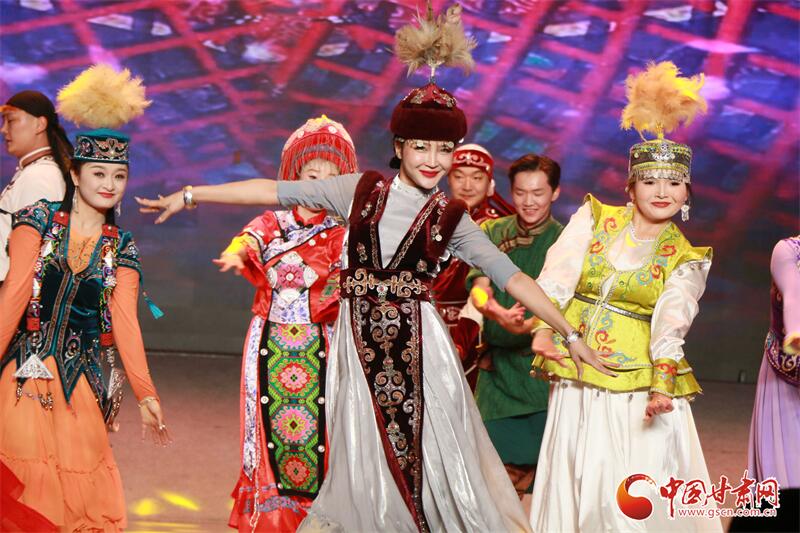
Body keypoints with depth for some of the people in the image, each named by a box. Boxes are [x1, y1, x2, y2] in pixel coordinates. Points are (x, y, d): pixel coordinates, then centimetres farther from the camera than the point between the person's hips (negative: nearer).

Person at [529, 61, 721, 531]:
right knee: (578, 481, 5)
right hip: (575, 376, 2)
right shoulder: (595, 220, 5)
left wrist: (663, 381, -27)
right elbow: (557, 276, -4)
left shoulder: (684, 259, 2)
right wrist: (543, 329, -20)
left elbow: (672, 321, -12)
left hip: (638, 382, -1)